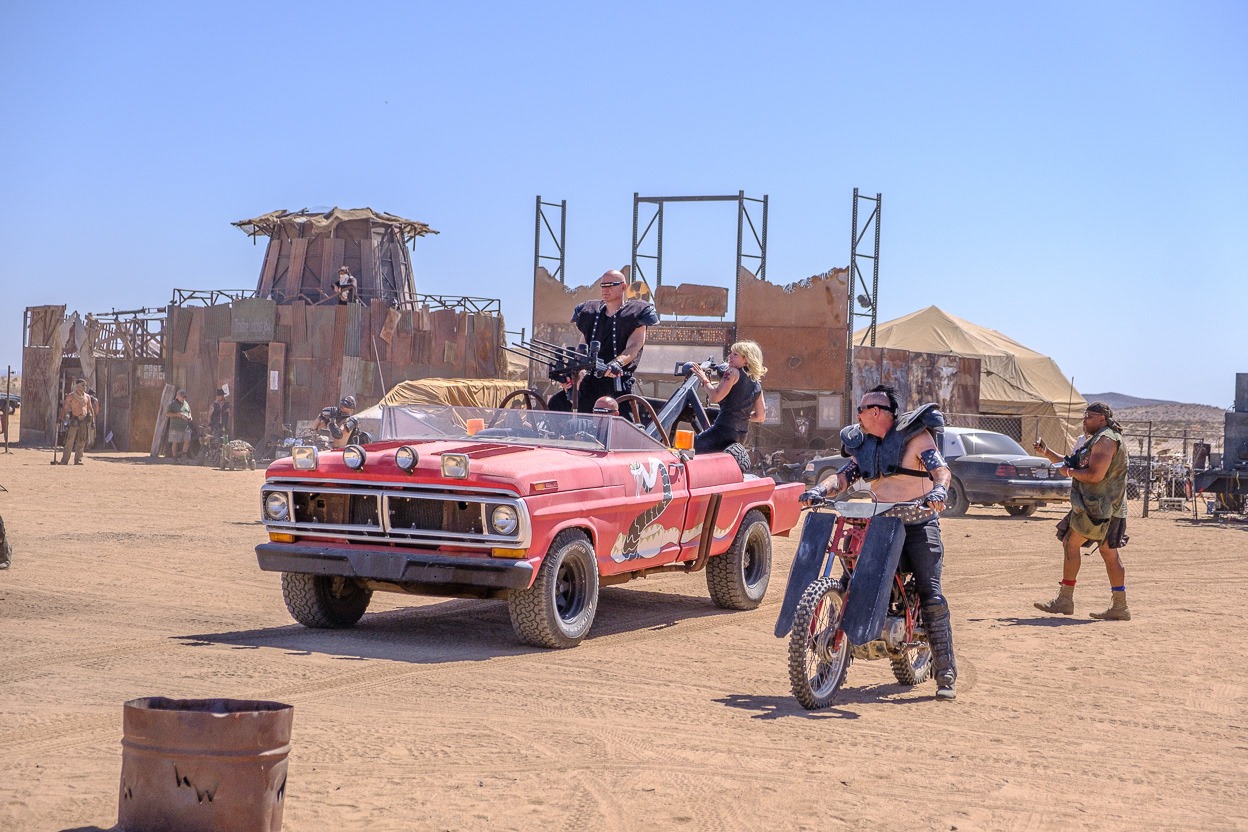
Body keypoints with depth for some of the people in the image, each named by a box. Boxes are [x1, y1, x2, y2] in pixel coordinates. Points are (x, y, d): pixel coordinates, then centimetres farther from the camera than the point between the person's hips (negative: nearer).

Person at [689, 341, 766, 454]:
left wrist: (704, 380, -3)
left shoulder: (734, 372, -7)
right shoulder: (757, 385, 14)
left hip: (724, 429, -9)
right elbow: (760, 417, 16)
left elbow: (716, 397, -17)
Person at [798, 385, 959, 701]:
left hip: (919, 524, -5)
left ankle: (946, 675, -9)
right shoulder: (864, 445, 14)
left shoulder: (915, 435, -5)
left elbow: (940, 467, -18)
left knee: (931, 597, -12)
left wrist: (939, 489, -41)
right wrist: (819, 489, -17)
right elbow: (843, 475, 4)